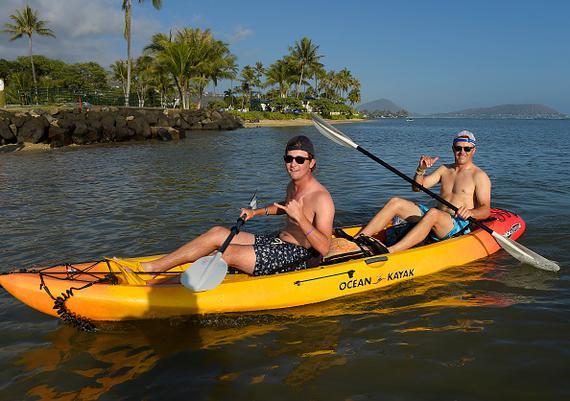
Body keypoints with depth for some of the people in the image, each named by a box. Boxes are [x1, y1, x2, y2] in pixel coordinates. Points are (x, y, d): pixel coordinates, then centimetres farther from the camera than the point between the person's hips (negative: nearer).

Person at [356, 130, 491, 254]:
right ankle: (358, 239, -23)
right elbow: (417, 187, 12)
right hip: (435, 221, 6)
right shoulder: (444, 169, 19)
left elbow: (486, 210, -11)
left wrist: (470, 212, -33)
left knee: (433, 213, -39)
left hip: (460, 225, -6)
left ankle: (389, 252, -55)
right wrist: (421, 170, -8)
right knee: (395, 202, -11)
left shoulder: (479, 176, 1)